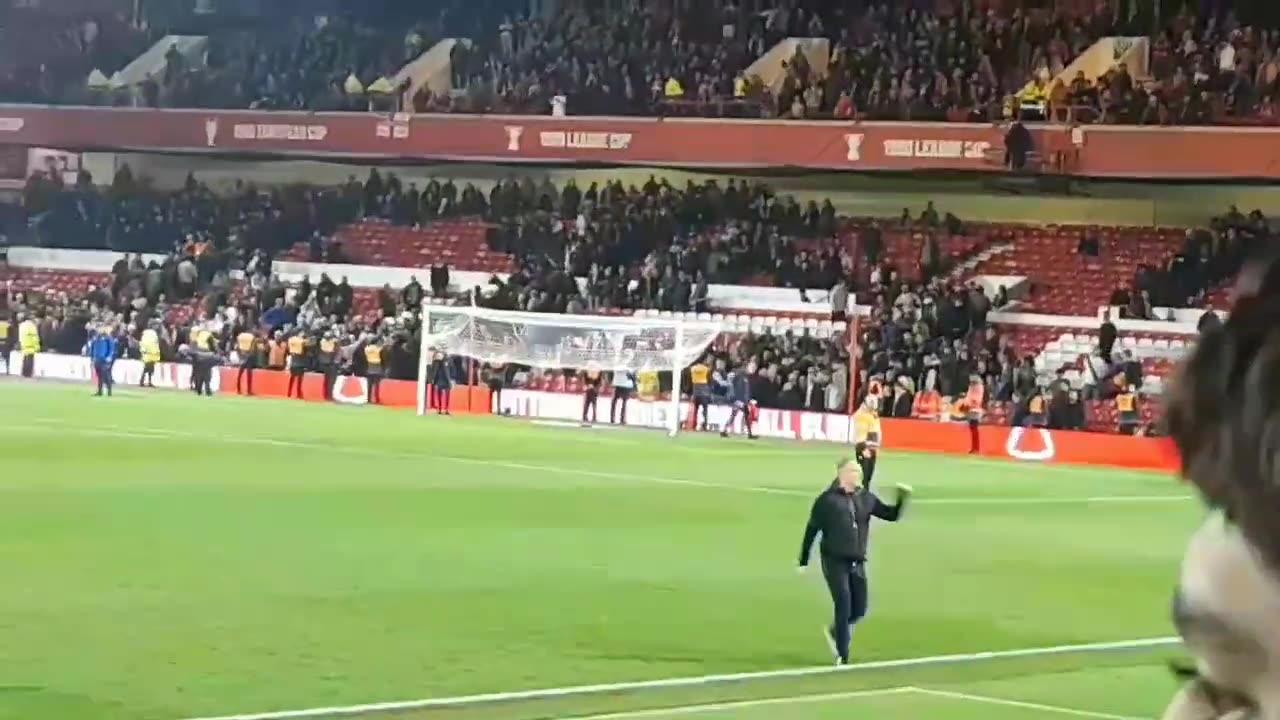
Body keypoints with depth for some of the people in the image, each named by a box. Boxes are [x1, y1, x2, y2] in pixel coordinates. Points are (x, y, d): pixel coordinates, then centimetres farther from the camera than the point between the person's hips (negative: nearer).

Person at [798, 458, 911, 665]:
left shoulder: (866, 498, 7)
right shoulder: (827, 499, -6)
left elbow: (892, 514, 10)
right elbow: (811, 530, -3)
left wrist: (903, 499, -8)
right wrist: (803, 562, -3)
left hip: (857, 562, 5)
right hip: (835, 561, -5)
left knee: (859, 609, 8)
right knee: (844, 606, -9)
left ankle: (835, 632, 38)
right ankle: (842, 657, 2)